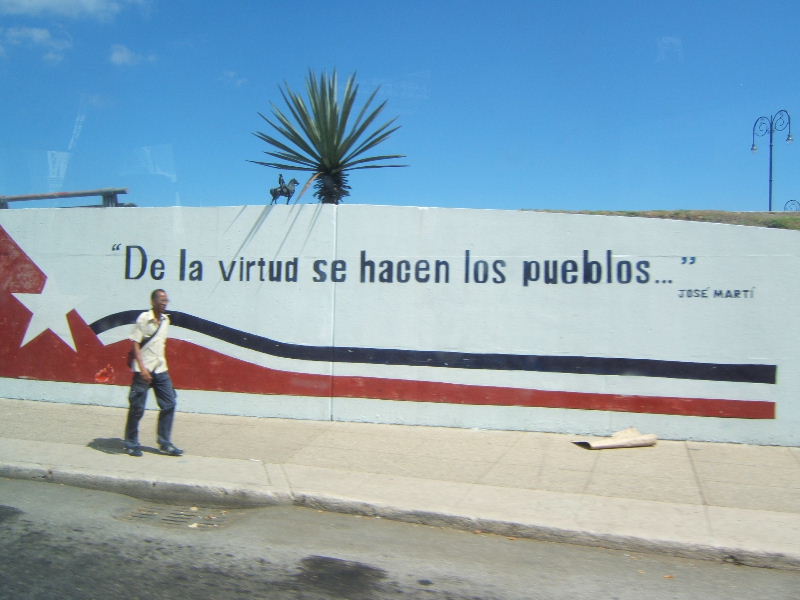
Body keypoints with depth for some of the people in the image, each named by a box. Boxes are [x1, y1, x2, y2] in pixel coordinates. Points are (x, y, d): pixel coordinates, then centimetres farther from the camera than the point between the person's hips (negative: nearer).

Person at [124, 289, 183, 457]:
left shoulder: (165, 320, 9)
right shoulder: (143, 319, -9)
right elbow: (135, 344, -12)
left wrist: (162, 364, 16)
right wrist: (142, 369, -19)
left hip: (161, 370, 6)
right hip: (144, 370, -6)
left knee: (169, 404, 3)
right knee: (137, 408, 2)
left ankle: (165, 443, 12)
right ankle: (132, 444, 17)